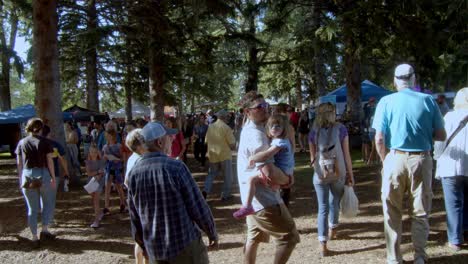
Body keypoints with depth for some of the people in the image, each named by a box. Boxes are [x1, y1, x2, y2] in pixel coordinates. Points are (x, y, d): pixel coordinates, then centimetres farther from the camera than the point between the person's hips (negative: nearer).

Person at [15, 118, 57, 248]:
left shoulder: (21, 143, 4)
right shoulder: (44, 142, -4)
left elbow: (19, 163, 6)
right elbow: (49, 161, -6)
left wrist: (20, 179, 13)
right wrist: (53, 177, -1)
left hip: (27, 177, 3)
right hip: (43, 175, -3)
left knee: (32, 208, 9)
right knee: (48, 204, 15)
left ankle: (34, 238, 13)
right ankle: (44, 230, 6)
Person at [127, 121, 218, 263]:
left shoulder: (133, 173, -3)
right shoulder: (176, 167, -17)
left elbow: (135, 217, 5)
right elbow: (198, 206, -13)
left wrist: (143, 245, 19)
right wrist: (212, 233, 2)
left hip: (155, 250, 5)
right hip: (185, 245, -4)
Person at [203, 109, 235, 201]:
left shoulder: (210, 127, -1)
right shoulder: (226, 128, -15)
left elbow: (206, 141, 10)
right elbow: (232, 144, -14)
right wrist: (232, 147, 7)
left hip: (213, 155, 4)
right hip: (225, 155, -4)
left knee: (211, 174, 17)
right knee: (227, 176, 10)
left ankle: (206, 190, 0)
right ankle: (225, 195, 14)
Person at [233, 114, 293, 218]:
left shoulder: (281, 142, -17)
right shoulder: (274, 140, 14)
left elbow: (266, 155, -29)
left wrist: (252, 158, -17)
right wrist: (254, 158, 13)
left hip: (284, 176, -10)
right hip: (275, 175, 10)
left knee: (266, 166, -42)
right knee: (252, 179, -6)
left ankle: (271, 183, -20)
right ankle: (247, 206, -3)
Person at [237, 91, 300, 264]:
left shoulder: (249, 129, 8)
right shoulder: (256, 137, -24)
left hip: (252, 197, 10)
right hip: (264, 198, -10)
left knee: (254, 237, 22)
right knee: (290, 237, -2)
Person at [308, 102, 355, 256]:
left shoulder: (314, 131, 0)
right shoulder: (341, 129, -4)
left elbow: (312, 157, 4)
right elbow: (346, 154, -3)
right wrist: (350, 174, 4)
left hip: (320, 174, 0)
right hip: (338, 173, 0)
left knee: (323, 208, 2)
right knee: (334, 203, 22)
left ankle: (323, 245, -4)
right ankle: (332, 231, 41)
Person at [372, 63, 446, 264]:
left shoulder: (386, 102, -3)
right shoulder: (428, 100, 0)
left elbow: (379, 139, -7)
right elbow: (441, 136, 2)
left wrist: (385, 162, 7)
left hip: (395, 159, -1)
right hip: (422, 160, 1)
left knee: (392, 213, 10)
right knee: (420, 212, 13)